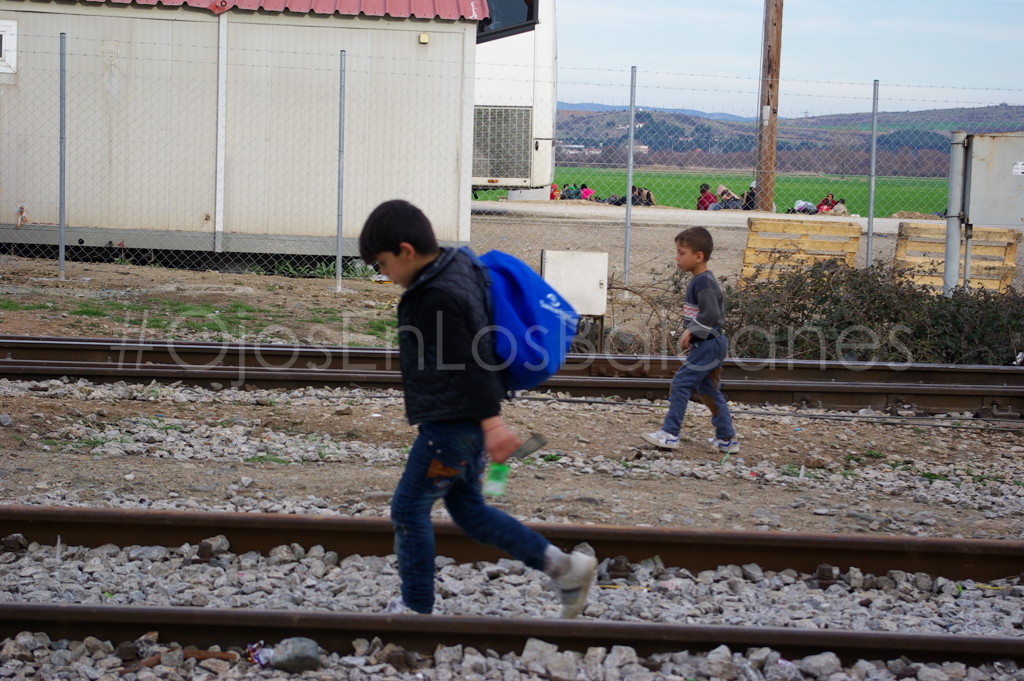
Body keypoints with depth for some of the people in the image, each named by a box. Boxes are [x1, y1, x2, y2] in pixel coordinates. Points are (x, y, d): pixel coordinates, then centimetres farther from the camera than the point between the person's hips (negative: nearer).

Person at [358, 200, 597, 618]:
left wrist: (491, 421, -31)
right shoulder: (456, 267, 10)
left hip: (452, 424, -10)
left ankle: (416, 609, 11)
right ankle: (564, 567, 13)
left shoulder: (435, 298, -22)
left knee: (409, 509, 1)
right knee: (467, 509, 16)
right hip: (464, 422, 11)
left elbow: (466, 361, -27)